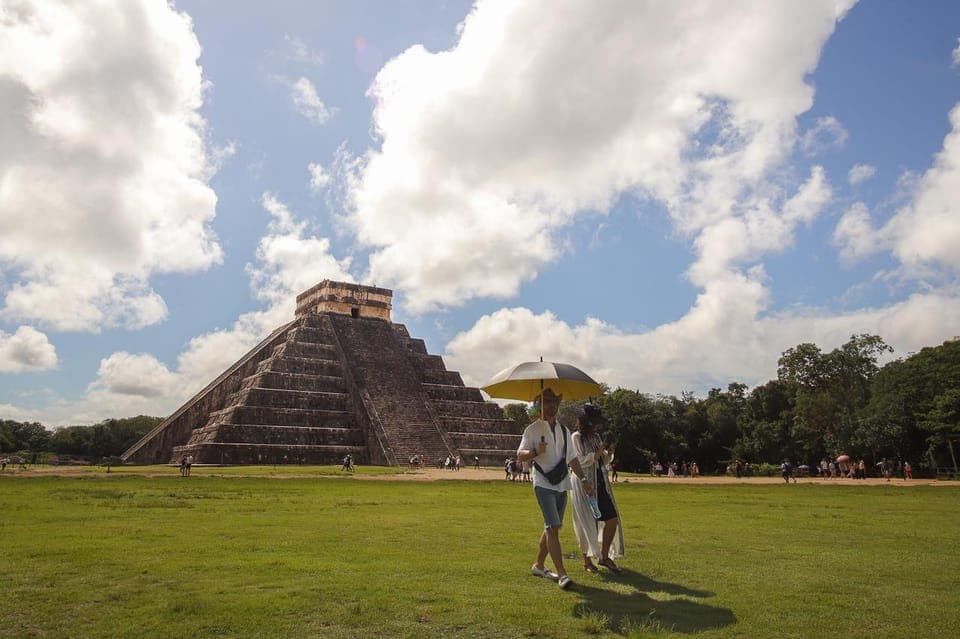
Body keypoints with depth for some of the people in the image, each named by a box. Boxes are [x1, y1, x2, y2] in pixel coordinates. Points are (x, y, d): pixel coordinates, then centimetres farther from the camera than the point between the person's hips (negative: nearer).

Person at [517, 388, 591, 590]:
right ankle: (561, 574, -13)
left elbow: (572, 458, 20)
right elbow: (520, 455, -8)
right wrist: (536, 452, -27)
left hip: (562, 485, 6)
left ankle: (538, 565, 26)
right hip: (543, 484, -6)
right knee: (553, 526, -14)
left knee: (551, 527, 11)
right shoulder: (533, 429, -3)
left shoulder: (564, 431, 15)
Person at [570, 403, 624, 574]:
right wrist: (596, 454, -18)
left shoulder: (596, 437, 13)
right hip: (584, 485, -7)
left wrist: (608, 454, -1)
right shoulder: (576, 437, -8)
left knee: (613, 519, 5)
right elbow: (578, 462, -16)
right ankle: (587, 561, 14)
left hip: (601, 485, 7)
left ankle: (604, 557, 20)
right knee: (588, 524, -2)